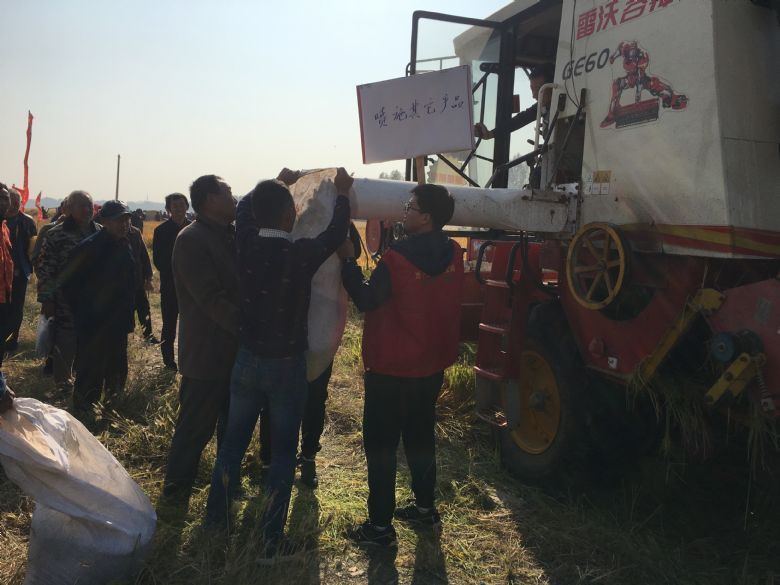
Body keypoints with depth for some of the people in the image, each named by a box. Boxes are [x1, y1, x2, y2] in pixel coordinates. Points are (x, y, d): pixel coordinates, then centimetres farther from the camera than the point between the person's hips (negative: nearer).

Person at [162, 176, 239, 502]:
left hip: (235, 349, 8)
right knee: (196, 427, 5)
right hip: (207, 352, -8)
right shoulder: (192, 240, -16)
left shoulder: (230, 236, 10)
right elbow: (211, 299, -24)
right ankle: (176, 489, 23)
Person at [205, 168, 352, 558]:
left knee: (233, 440, 18)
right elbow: (335, 233, 0)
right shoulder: (302, 253, -18)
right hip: (287, 365, -4)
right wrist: (342, 193, 15)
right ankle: (271, 538, 14)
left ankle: (216, 517, 32)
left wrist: (275, 183, 28)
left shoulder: (246, 245, -7)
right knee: (283, 450, 8)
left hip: (248, 360, 4)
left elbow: (244, 208, 14)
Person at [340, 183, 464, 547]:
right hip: (432, 365, 7)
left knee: (380, 446, 4)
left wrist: (348, 261, -6)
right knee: (420, 436, 22)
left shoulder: (397, 257, -22)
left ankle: (380, 525, 11)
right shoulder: (453, 254, -1)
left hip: (391, 369, -7)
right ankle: (425, 507, 34)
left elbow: (367, 300, -14)